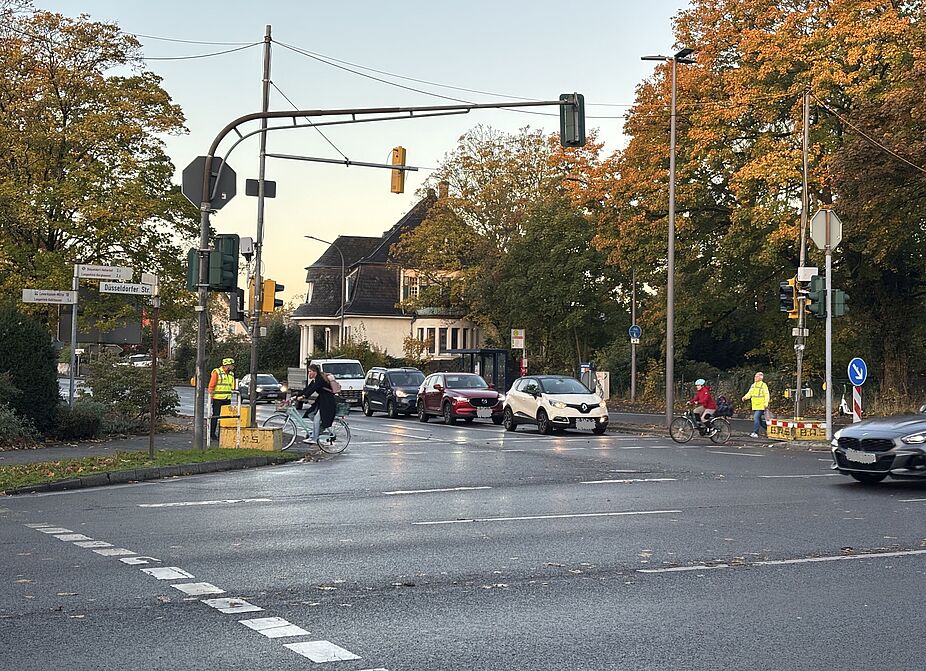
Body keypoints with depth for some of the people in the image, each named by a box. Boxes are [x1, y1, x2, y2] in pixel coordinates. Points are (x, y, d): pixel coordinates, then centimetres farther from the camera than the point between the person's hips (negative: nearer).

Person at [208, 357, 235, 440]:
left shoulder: (231, 374, 13)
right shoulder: (217, 372, -8)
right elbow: (211, 386, -10)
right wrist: (211, 396, -14)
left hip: (227, 399, 7)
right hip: (217, 399, -7)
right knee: (215, 416, -1)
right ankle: (212, 433, 5)